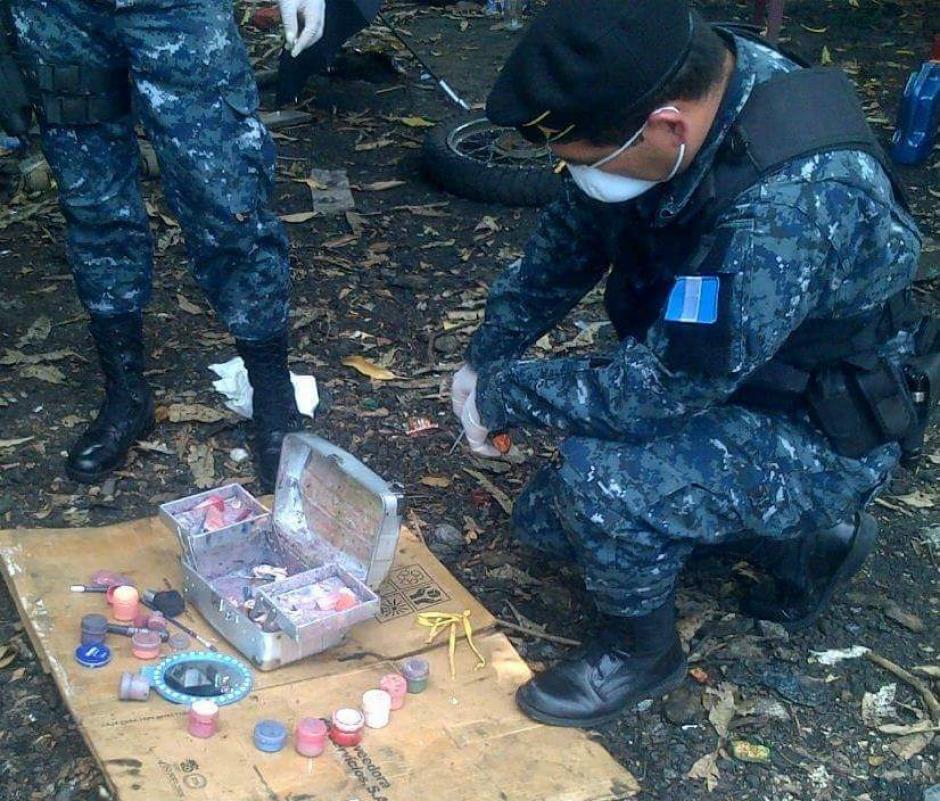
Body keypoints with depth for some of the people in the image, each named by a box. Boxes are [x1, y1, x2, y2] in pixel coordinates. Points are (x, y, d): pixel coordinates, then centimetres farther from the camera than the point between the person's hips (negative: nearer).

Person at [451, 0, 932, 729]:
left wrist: (505, 395, -20)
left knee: (600, 477, -32)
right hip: (713, 387, 8)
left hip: (817, 437, -8)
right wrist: (487, 359, -1)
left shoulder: (795, 200, -39)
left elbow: (657, 389, -34)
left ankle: (641, 650, 0)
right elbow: (570, 237, 1)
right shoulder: (670, 85, -15)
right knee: (546, 522, 15)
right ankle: (802, 540, 21)